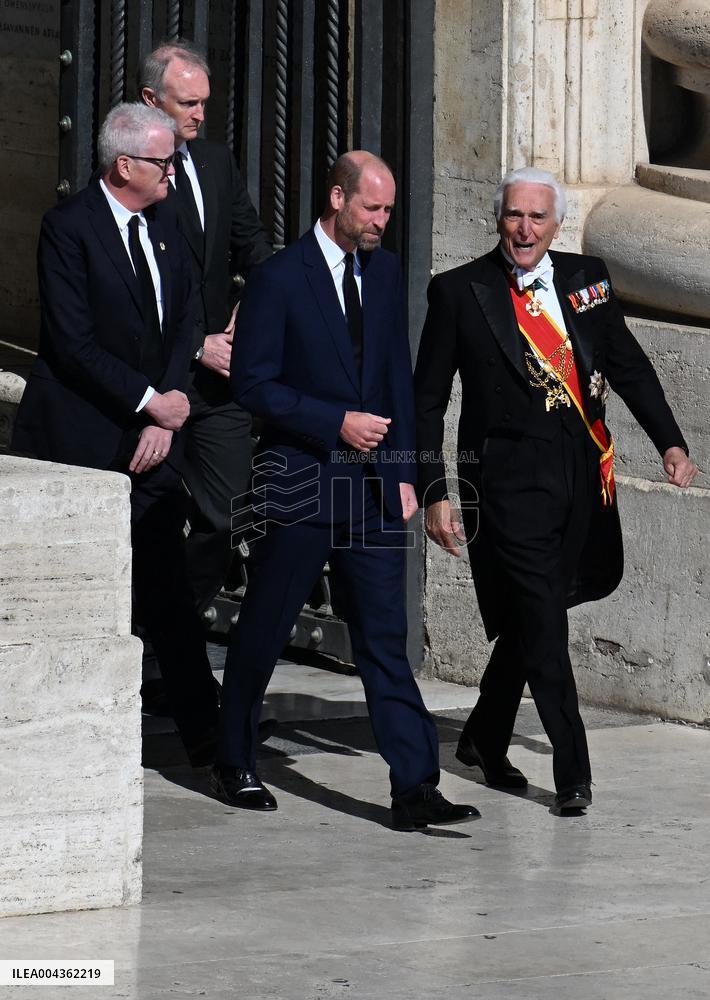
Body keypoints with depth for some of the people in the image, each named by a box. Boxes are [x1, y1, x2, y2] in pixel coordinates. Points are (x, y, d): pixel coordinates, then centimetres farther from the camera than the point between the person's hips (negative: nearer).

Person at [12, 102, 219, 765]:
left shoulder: (162, 225, 12)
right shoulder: (68, 226, -10)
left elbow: (182, 328, 11)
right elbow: (74, 344, -14)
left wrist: (165, 421, -1)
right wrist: (150, 403, -11)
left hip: (151, 437, 6)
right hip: (81, 440, -6)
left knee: (166, 590, 4)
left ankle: (204, 734, 5)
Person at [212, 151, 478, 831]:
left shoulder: (383, 271, 9)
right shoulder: (279, 278, -9)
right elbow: (252, 384, -10)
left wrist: (402, 471, 9)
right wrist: (336, 422, -16)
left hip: (372, 483, 5)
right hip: (300, 483, -4)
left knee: (385, 640, -1)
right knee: (262, 631, 8)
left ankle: (414, 787, -5)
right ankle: (234, 766, 25)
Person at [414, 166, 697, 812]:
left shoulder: (586, 278, 8)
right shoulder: (459, 292, -3)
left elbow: (629, 366, 14)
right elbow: (427, 401, -1)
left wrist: (671, 442, 2)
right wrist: (434, 494, -7)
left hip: (582, 471, 4)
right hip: (510, 477, -4)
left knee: (529, 619, 14)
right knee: (542, 625, -7)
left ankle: (484, 739, 34)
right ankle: (572, 774, 0)